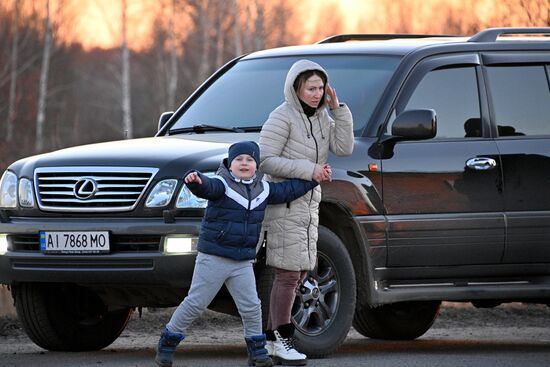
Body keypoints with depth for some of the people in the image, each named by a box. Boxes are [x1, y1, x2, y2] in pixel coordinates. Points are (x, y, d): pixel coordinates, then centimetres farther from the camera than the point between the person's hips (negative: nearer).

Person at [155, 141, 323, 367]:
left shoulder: (263, 189, 9)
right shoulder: (221, 185, -10)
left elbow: (288, 191, 23)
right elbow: (206, 187, -32)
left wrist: (315, 179, 24)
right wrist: (195, 180, -55)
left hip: (243, 262, 5)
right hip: (213, 258, -5)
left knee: (251, 307, 2)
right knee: (195, 303, -1)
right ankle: (168, 343, 12)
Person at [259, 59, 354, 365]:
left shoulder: (321, 117, 11)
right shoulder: (283, 117, -12)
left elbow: (344, 148, 0)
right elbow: (266, 160, -19)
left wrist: (338, 109, -6)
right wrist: (309, 170, -21)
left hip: (308, 204, 9)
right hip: (284, 204, -8)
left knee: (300, 273, 11)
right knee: (288, 273, -9)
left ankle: (272, 339, 17)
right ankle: (281, 341, -2)